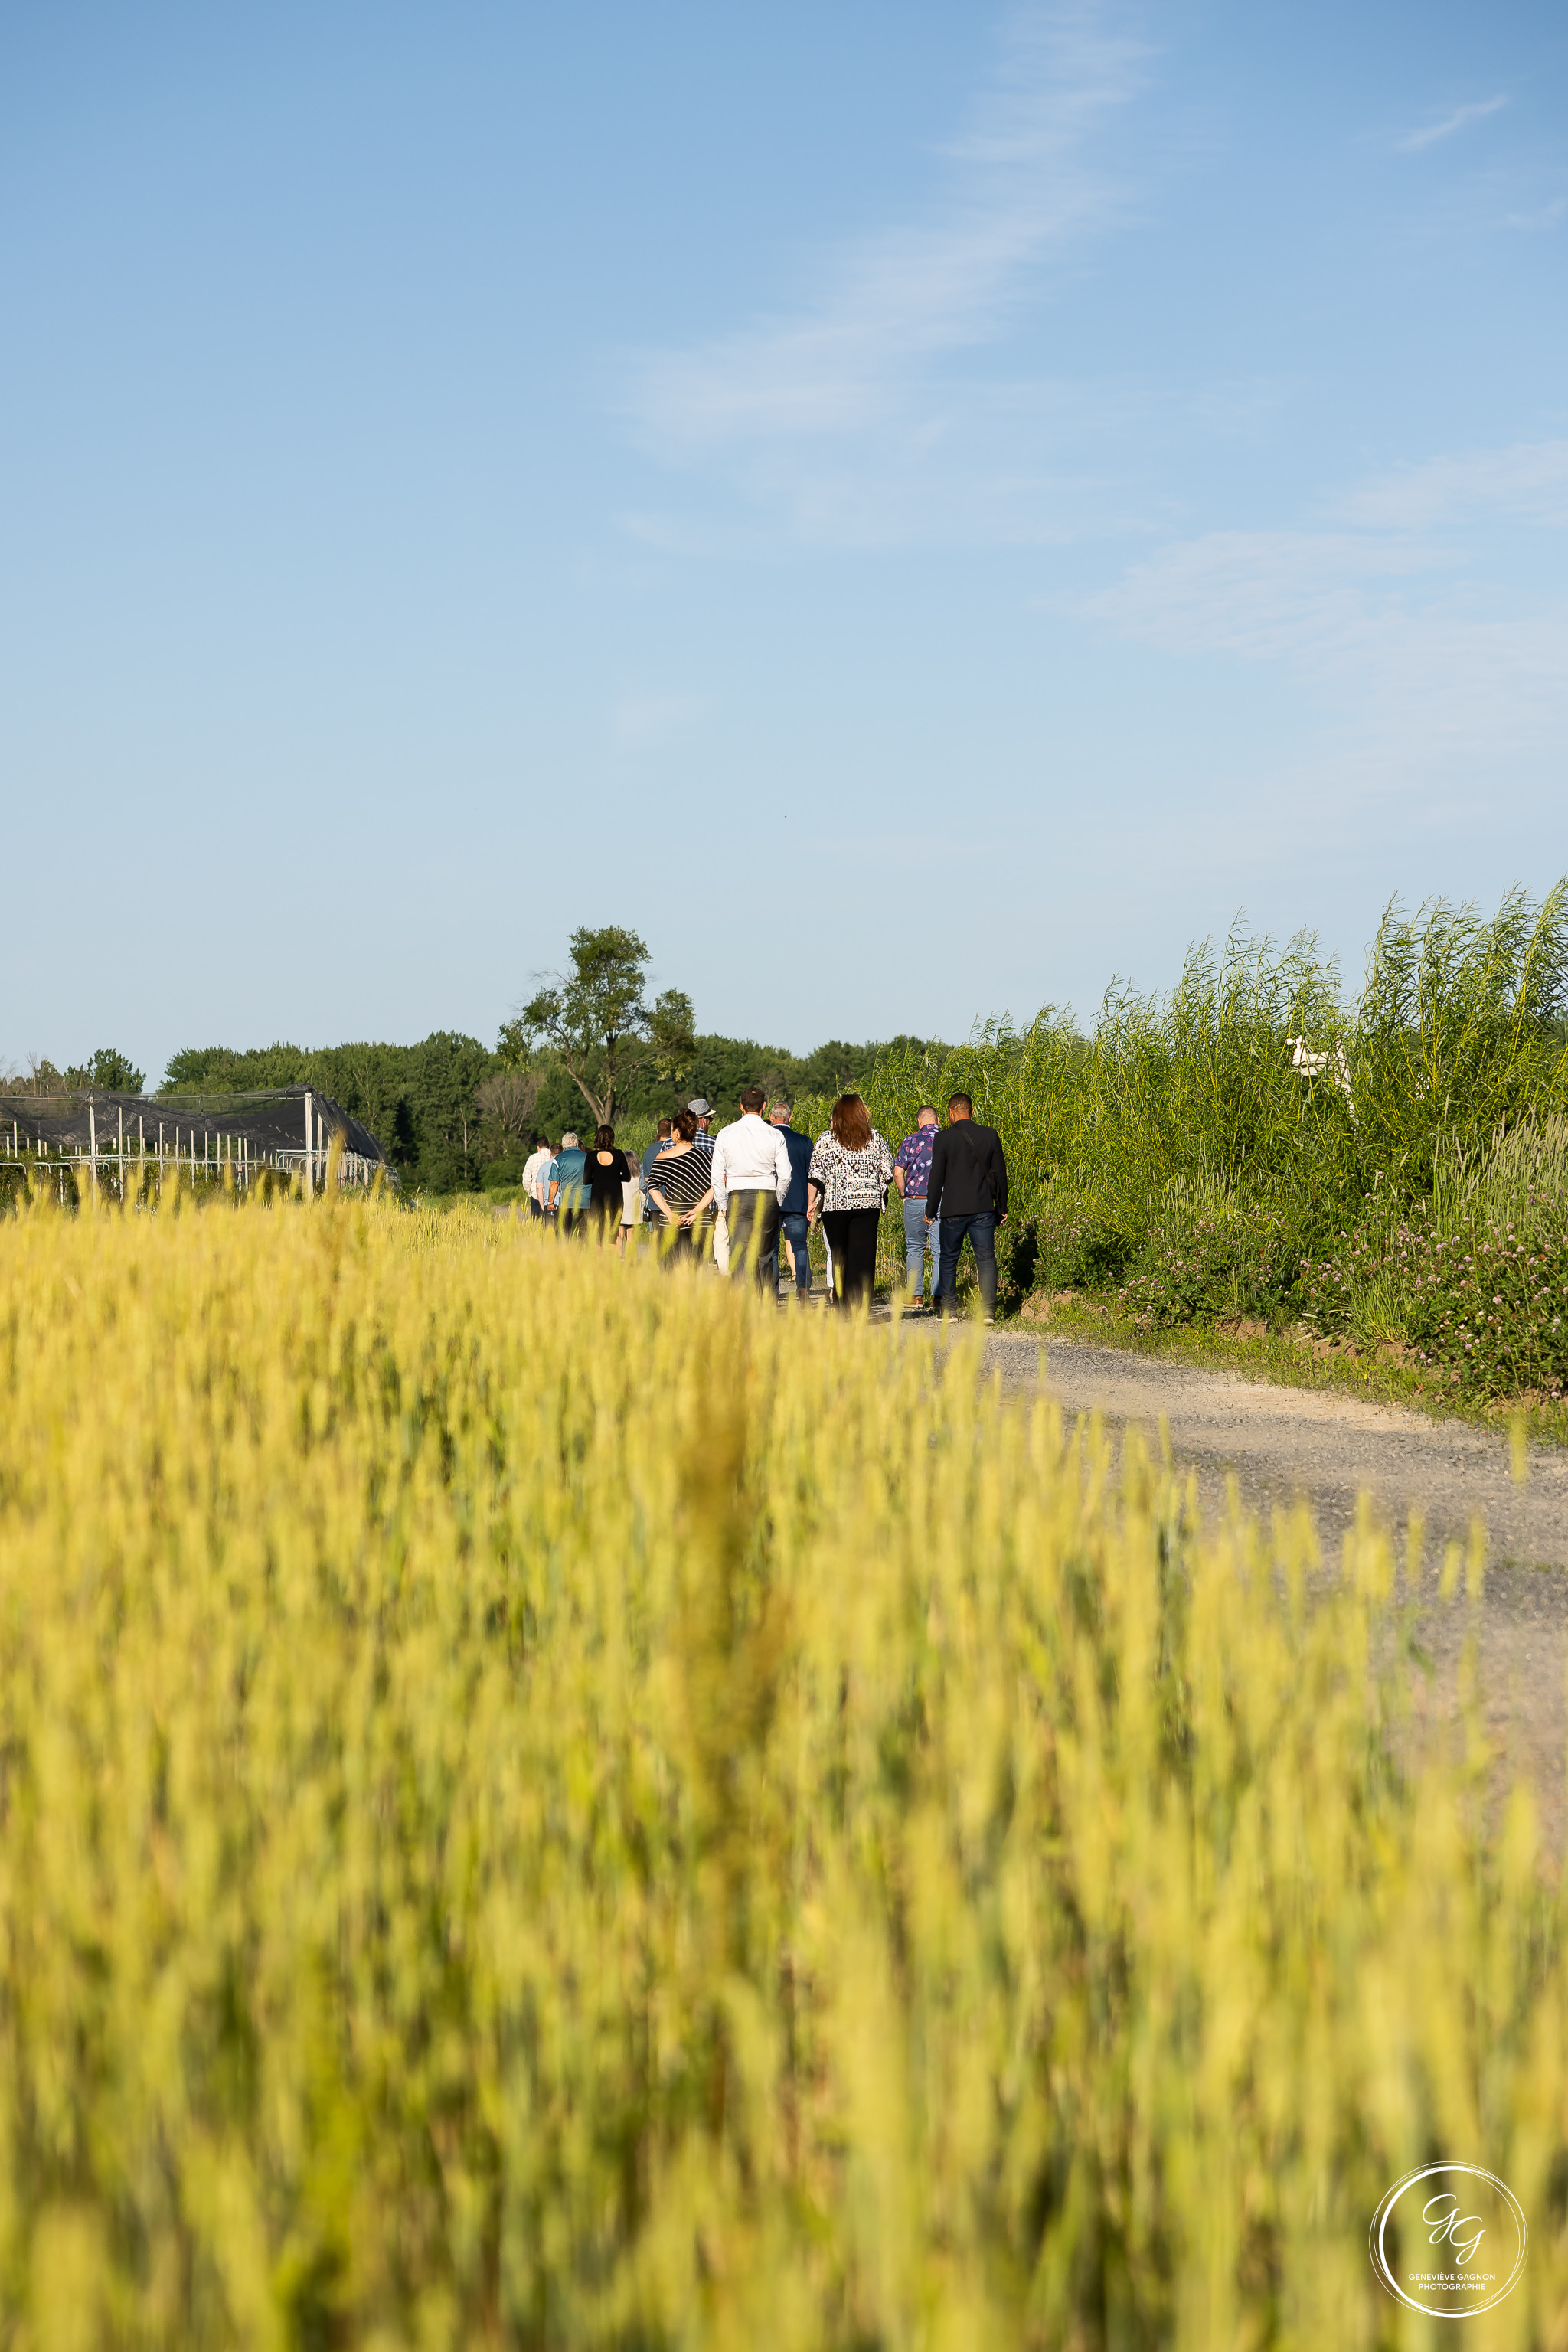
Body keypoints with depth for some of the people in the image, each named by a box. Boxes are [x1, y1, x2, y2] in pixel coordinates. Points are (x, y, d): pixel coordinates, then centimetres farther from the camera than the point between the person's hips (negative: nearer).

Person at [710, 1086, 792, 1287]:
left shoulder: (725, 1134, 2)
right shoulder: (774, 1135, -1)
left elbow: (717, 1175, 3)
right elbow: (785, 1174, -2)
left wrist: (723, 1206, 12)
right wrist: (777, 1202, 12)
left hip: (737, 1197, 0)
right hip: (767, 1196, 0)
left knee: (739, 1254, -3)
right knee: (765, 1255, 8)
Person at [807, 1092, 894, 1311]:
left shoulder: (826, 1140, -2)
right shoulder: (874, 1138, 3)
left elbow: (815, 1176, -3)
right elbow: (887, 1173, 7)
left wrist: (812, 1203, 5)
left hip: (834, 1205, -1)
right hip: (868, 1204, 1)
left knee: (839, 1258, 10)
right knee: (863, 1257, 0)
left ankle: (842, 1304, 10)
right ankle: (860, 1307, -5)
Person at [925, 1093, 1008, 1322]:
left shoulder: (944, 1138, -6)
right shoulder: (990, 1135, 1)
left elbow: (936, 1177, -5)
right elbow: (1000, 1174, 6)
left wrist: (931, 1210, 4)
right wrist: (1002, 1207, 15)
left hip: (953, 1210, -2)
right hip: (983, 1209, 2)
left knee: (948, 1258, 13)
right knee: (986, 1258, 3)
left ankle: (947, 1308, 16)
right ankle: (989, 1309, -6)